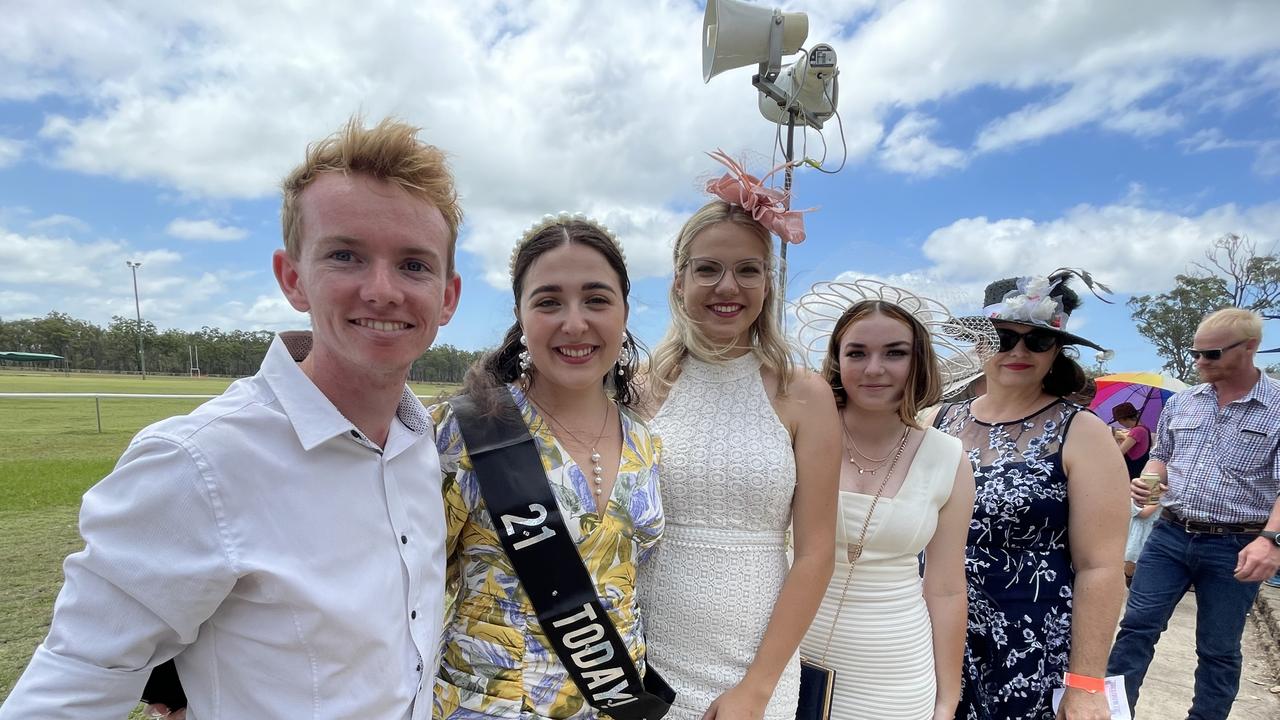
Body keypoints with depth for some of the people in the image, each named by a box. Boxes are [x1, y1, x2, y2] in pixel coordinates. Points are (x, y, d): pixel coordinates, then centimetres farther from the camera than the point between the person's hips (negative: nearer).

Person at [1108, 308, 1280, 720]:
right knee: (1136, 627, 4)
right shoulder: (1181, 403, 6)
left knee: (1218, 650, 11)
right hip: (1169, 536, 4)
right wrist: (1147, 484, -3)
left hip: (1234, 548, -3)